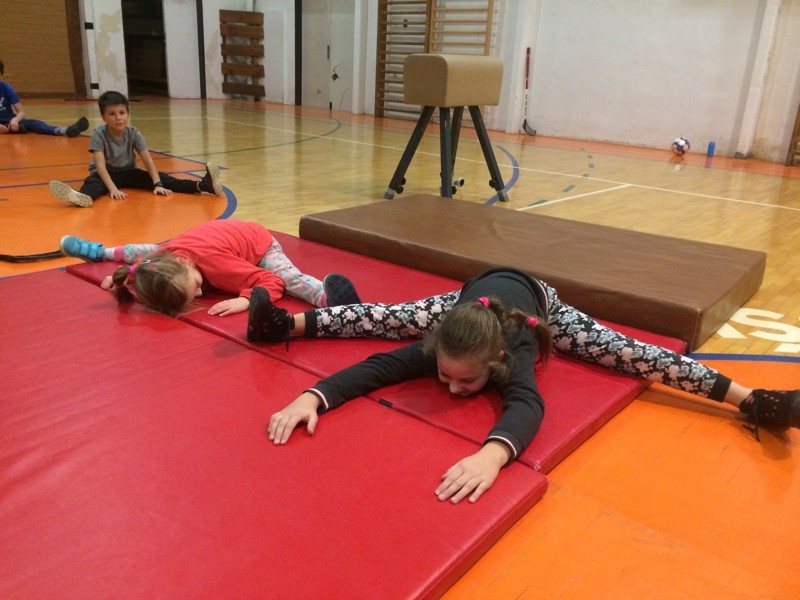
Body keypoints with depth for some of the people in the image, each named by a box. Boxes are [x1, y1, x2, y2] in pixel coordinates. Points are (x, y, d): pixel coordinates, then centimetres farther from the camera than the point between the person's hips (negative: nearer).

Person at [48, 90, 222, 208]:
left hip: (128, 173, 2)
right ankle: (83, 196, -73)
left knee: (158, 177, -21)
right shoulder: (99, 135, -18)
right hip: (106, 174, -2)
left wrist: (157, 184, -31)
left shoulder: (134, 134, -10)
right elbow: (100, 165, -28)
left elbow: (148, 160, -17)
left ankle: (201, 185, -40)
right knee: (93, 181, -36)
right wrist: (112, 188, -43)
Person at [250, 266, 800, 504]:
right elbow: (377, 365, -47)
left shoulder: (512, 352, -47)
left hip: (536, 302, -2)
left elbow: (527, 404, -66)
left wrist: (492, 454, -86)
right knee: (388, 318, -1)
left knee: (627, 352, -10)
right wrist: (313, 396, -63)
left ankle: (749, 399, -5)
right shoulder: (438, 345, -40)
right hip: (476, 294, 3)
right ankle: (291, 322, 10)